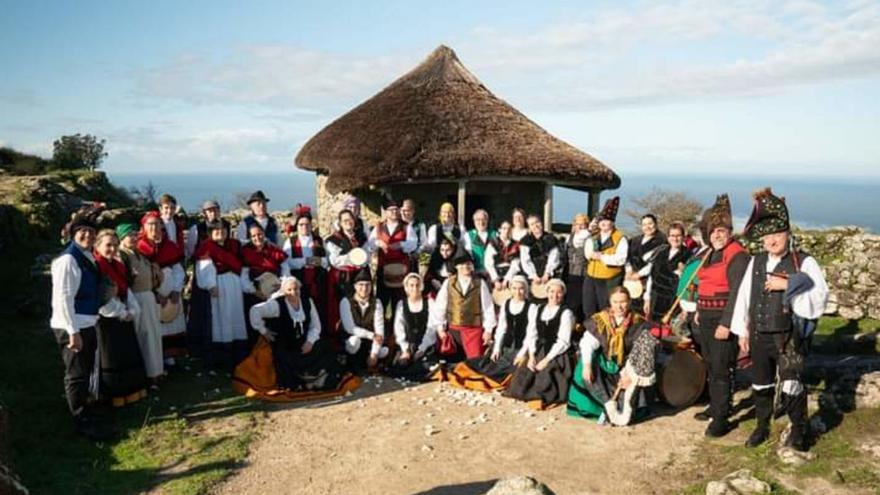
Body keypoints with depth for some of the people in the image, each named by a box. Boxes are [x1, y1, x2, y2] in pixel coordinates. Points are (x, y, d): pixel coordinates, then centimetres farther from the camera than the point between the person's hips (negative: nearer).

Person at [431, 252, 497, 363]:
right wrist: (440, 327, 1)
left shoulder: (480, 283, -4)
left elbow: (488, 307, -1)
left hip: (474, 329, -1)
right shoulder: (448, 283, 0)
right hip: (453, 329, 2)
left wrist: (488, 329, -1)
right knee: (452, 361, 9)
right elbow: (439, 306, 2)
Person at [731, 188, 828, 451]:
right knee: (760, 384, 16)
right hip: (759, 334, 5)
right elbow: (744, 295, 9)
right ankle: (762, 426, 34)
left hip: (789, 336, -5)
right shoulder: (756, 261, 7)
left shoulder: (804, 262, -8)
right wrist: (742, 330, 9)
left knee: (791, 384, -6)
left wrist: (788, 286, -23)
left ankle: (799, 430, 18)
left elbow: (820, 295, -17)